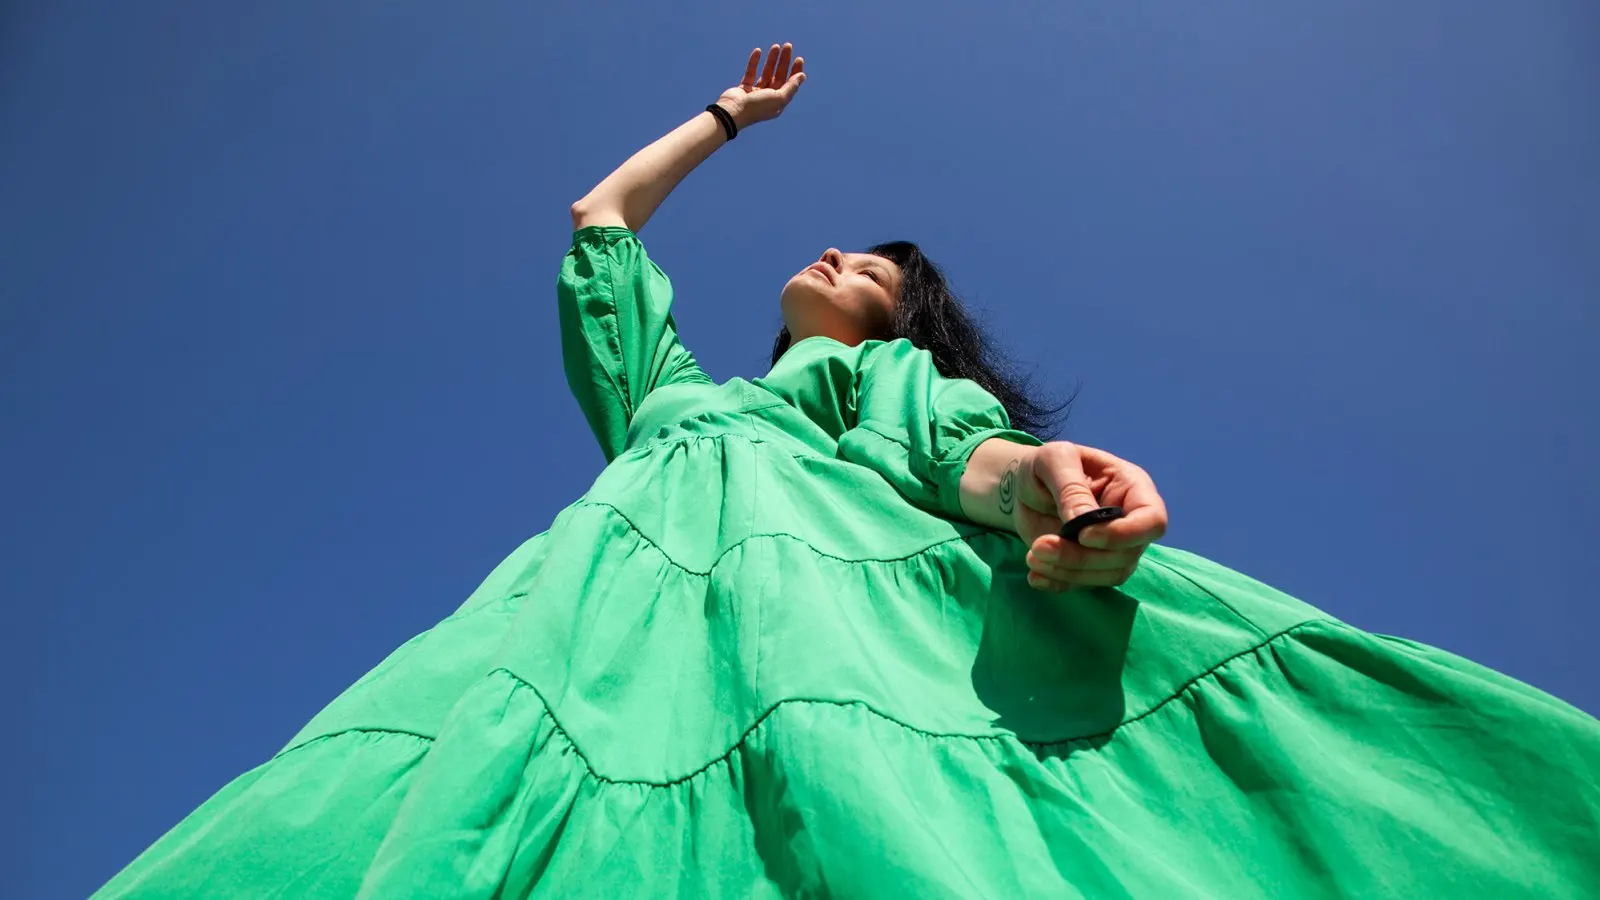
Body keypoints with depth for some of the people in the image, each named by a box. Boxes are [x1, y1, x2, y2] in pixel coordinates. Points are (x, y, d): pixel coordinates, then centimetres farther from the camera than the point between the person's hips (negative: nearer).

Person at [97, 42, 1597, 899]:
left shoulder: (898, 376, 31)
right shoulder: (673, 384, 43)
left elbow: (965, 447, 7)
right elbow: (597, 222, 52)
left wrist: (1033, 475, -18)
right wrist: (727, 118, 61)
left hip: (818, 557, -3)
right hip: (618, 575, 4)